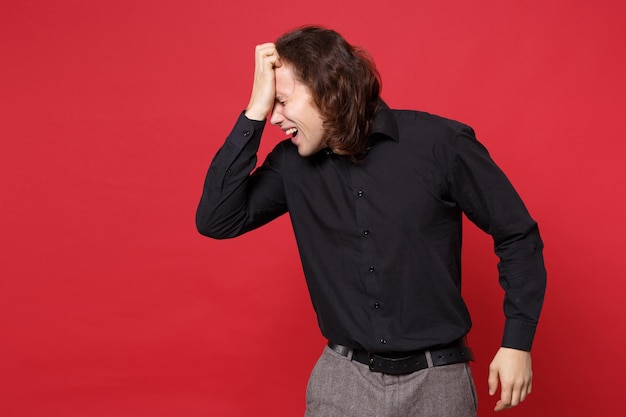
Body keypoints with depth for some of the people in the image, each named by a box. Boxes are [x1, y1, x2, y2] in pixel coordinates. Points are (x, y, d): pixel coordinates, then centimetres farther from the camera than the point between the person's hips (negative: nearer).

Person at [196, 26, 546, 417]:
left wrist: (517, 341, -7)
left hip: (436, 381, -2)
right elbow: (215, 220, -10)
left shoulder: (440, 143, -12)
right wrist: (254, 113, -13)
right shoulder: (293, 163, -2)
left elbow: (517, 236, -4)